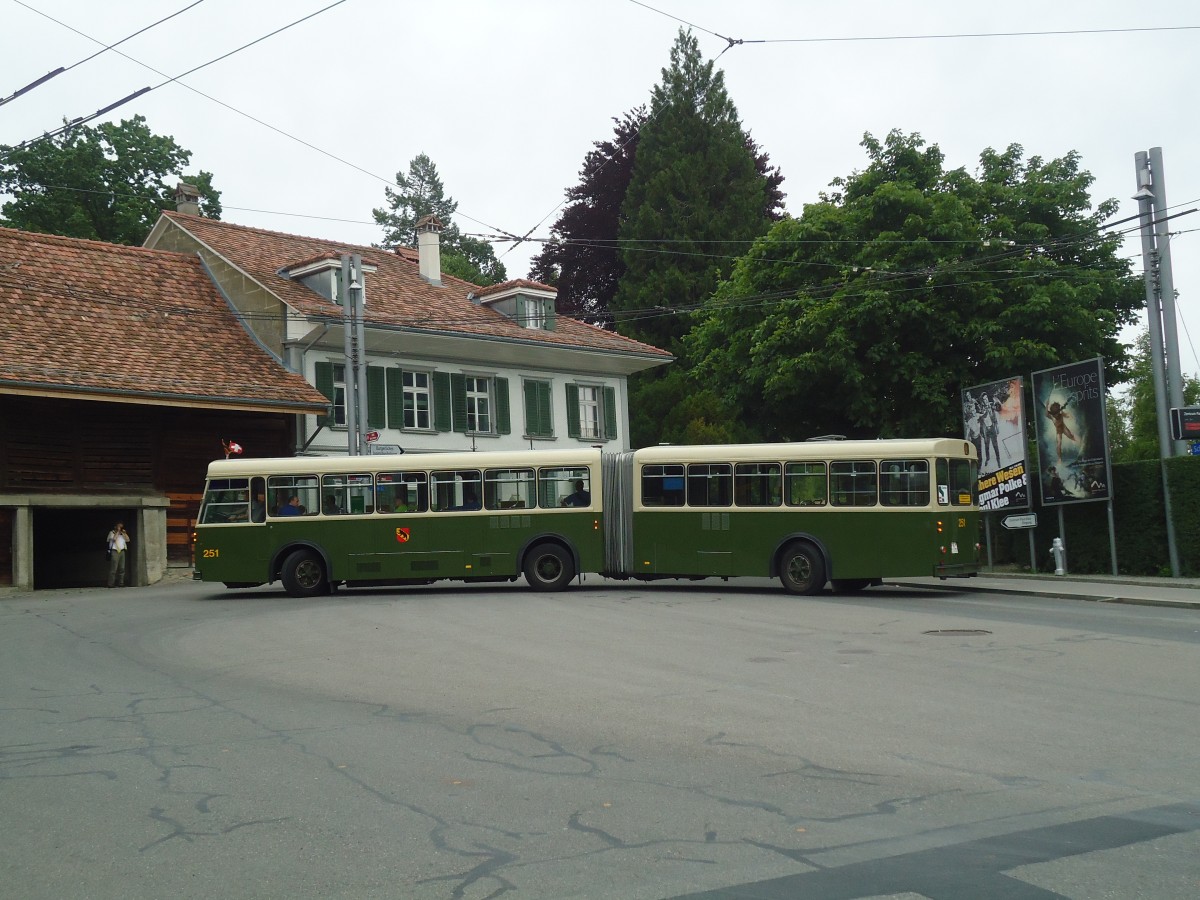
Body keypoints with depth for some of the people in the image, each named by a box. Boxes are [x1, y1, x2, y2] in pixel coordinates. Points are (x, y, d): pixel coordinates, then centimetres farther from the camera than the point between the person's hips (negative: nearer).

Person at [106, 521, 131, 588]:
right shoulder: (112, 532, 5)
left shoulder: (122, 533, 21)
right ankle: (111, 584, -11)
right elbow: (114, 538, -14)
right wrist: (118, 531, -7)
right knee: (113, 569, -11)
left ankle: (120, 583, 5)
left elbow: (128, 539, 9)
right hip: (114, 551, -6)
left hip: (122, 552, 6)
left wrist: (124, 532, 2)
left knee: (122, 568, 1)